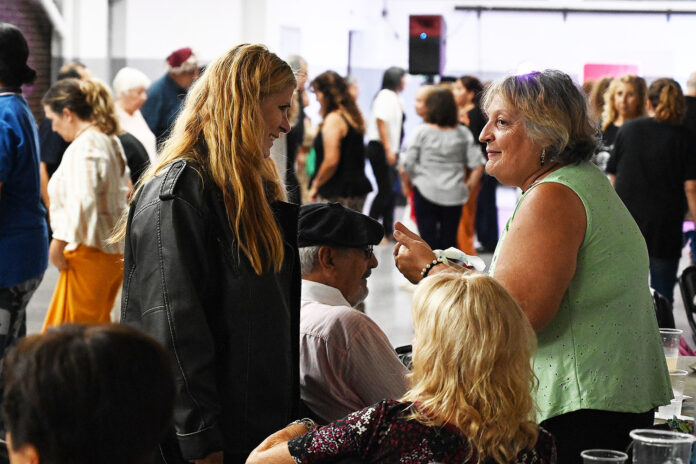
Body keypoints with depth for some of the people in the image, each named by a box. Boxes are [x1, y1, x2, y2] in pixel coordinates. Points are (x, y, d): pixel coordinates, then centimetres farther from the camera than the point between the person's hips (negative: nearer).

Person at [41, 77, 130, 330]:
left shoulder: (83, 146, -16)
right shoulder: (111, 141, 14)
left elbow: (81, 202, -26)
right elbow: (125, 188, 25)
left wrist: (58, 241, -18)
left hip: (90, 252, -10)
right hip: (115, 249, 10)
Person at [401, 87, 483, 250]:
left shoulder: (422, 131, -6)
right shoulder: (463, 133, 1)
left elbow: (407, 164, -7)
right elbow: (478, 165, -3)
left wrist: (407, 184, 10)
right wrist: (468, 187, 9)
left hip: (426, 192, -2)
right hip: (454, 194, 2)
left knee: (428, 238, 1)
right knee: (449, 240, 10)